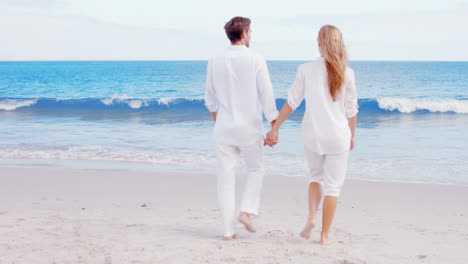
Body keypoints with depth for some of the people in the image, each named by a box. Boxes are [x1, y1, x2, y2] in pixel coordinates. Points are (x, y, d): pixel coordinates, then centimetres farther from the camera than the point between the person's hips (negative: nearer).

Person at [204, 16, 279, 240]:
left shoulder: (215, 62, 1)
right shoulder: (256, 60, -9)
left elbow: (210, 99, 10)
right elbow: (267, 97, -10)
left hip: (224, 128, 2)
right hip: (249, 127, -2)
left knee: (226, 178, 7)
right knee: (255, 170, 20)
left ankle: (229, 230, 7)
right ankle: (247, 211, 3)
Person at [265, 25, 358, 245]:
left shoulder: (306, 70, -5)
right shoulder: (346, 73, -5)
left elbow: (292, 101, -3)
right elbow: (351, 109, 0)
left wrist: (275, 128, 4)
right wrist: (352, 136, 14)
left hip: (312, 134, 2)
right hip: (338, 135, -1)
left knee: (315, 175, 25)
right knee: (333, 184, 9)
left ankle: (311, 216, 4)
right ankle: (325, 235, 9)